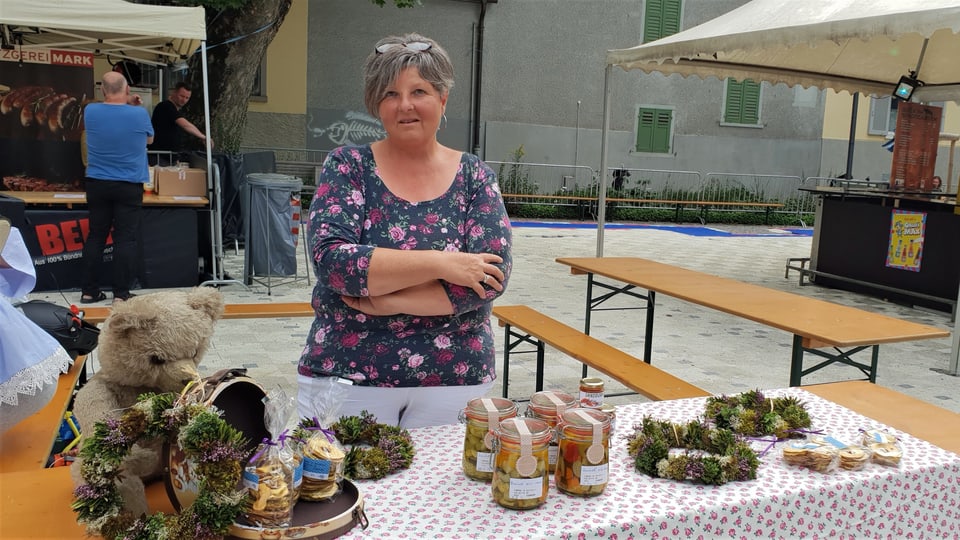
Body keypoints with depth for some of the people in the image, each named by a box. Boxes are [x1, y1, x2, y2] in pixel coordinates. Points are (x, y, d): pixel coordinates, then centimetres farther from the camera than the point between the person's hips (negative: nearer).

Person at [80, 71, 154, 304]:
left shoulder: (90, 111, -4)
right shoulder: (139, 114, -12)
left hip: (97, 184, 3)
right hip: (129, 186, -3)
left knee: (95, 236, 11)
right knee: (125, 239, 0)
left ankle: (89, 291, 16)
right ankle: (121, 294, 0)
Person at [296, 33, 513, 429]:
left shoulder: (474, 177, -1)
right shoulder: (348, 167, -3)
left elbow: (493, 275, -12)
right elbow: (331, 259, -16)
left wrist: (382, 299, -18)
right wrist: (439, 263, -21)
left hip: (456, 381, 1)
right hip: (347, 376, -1)